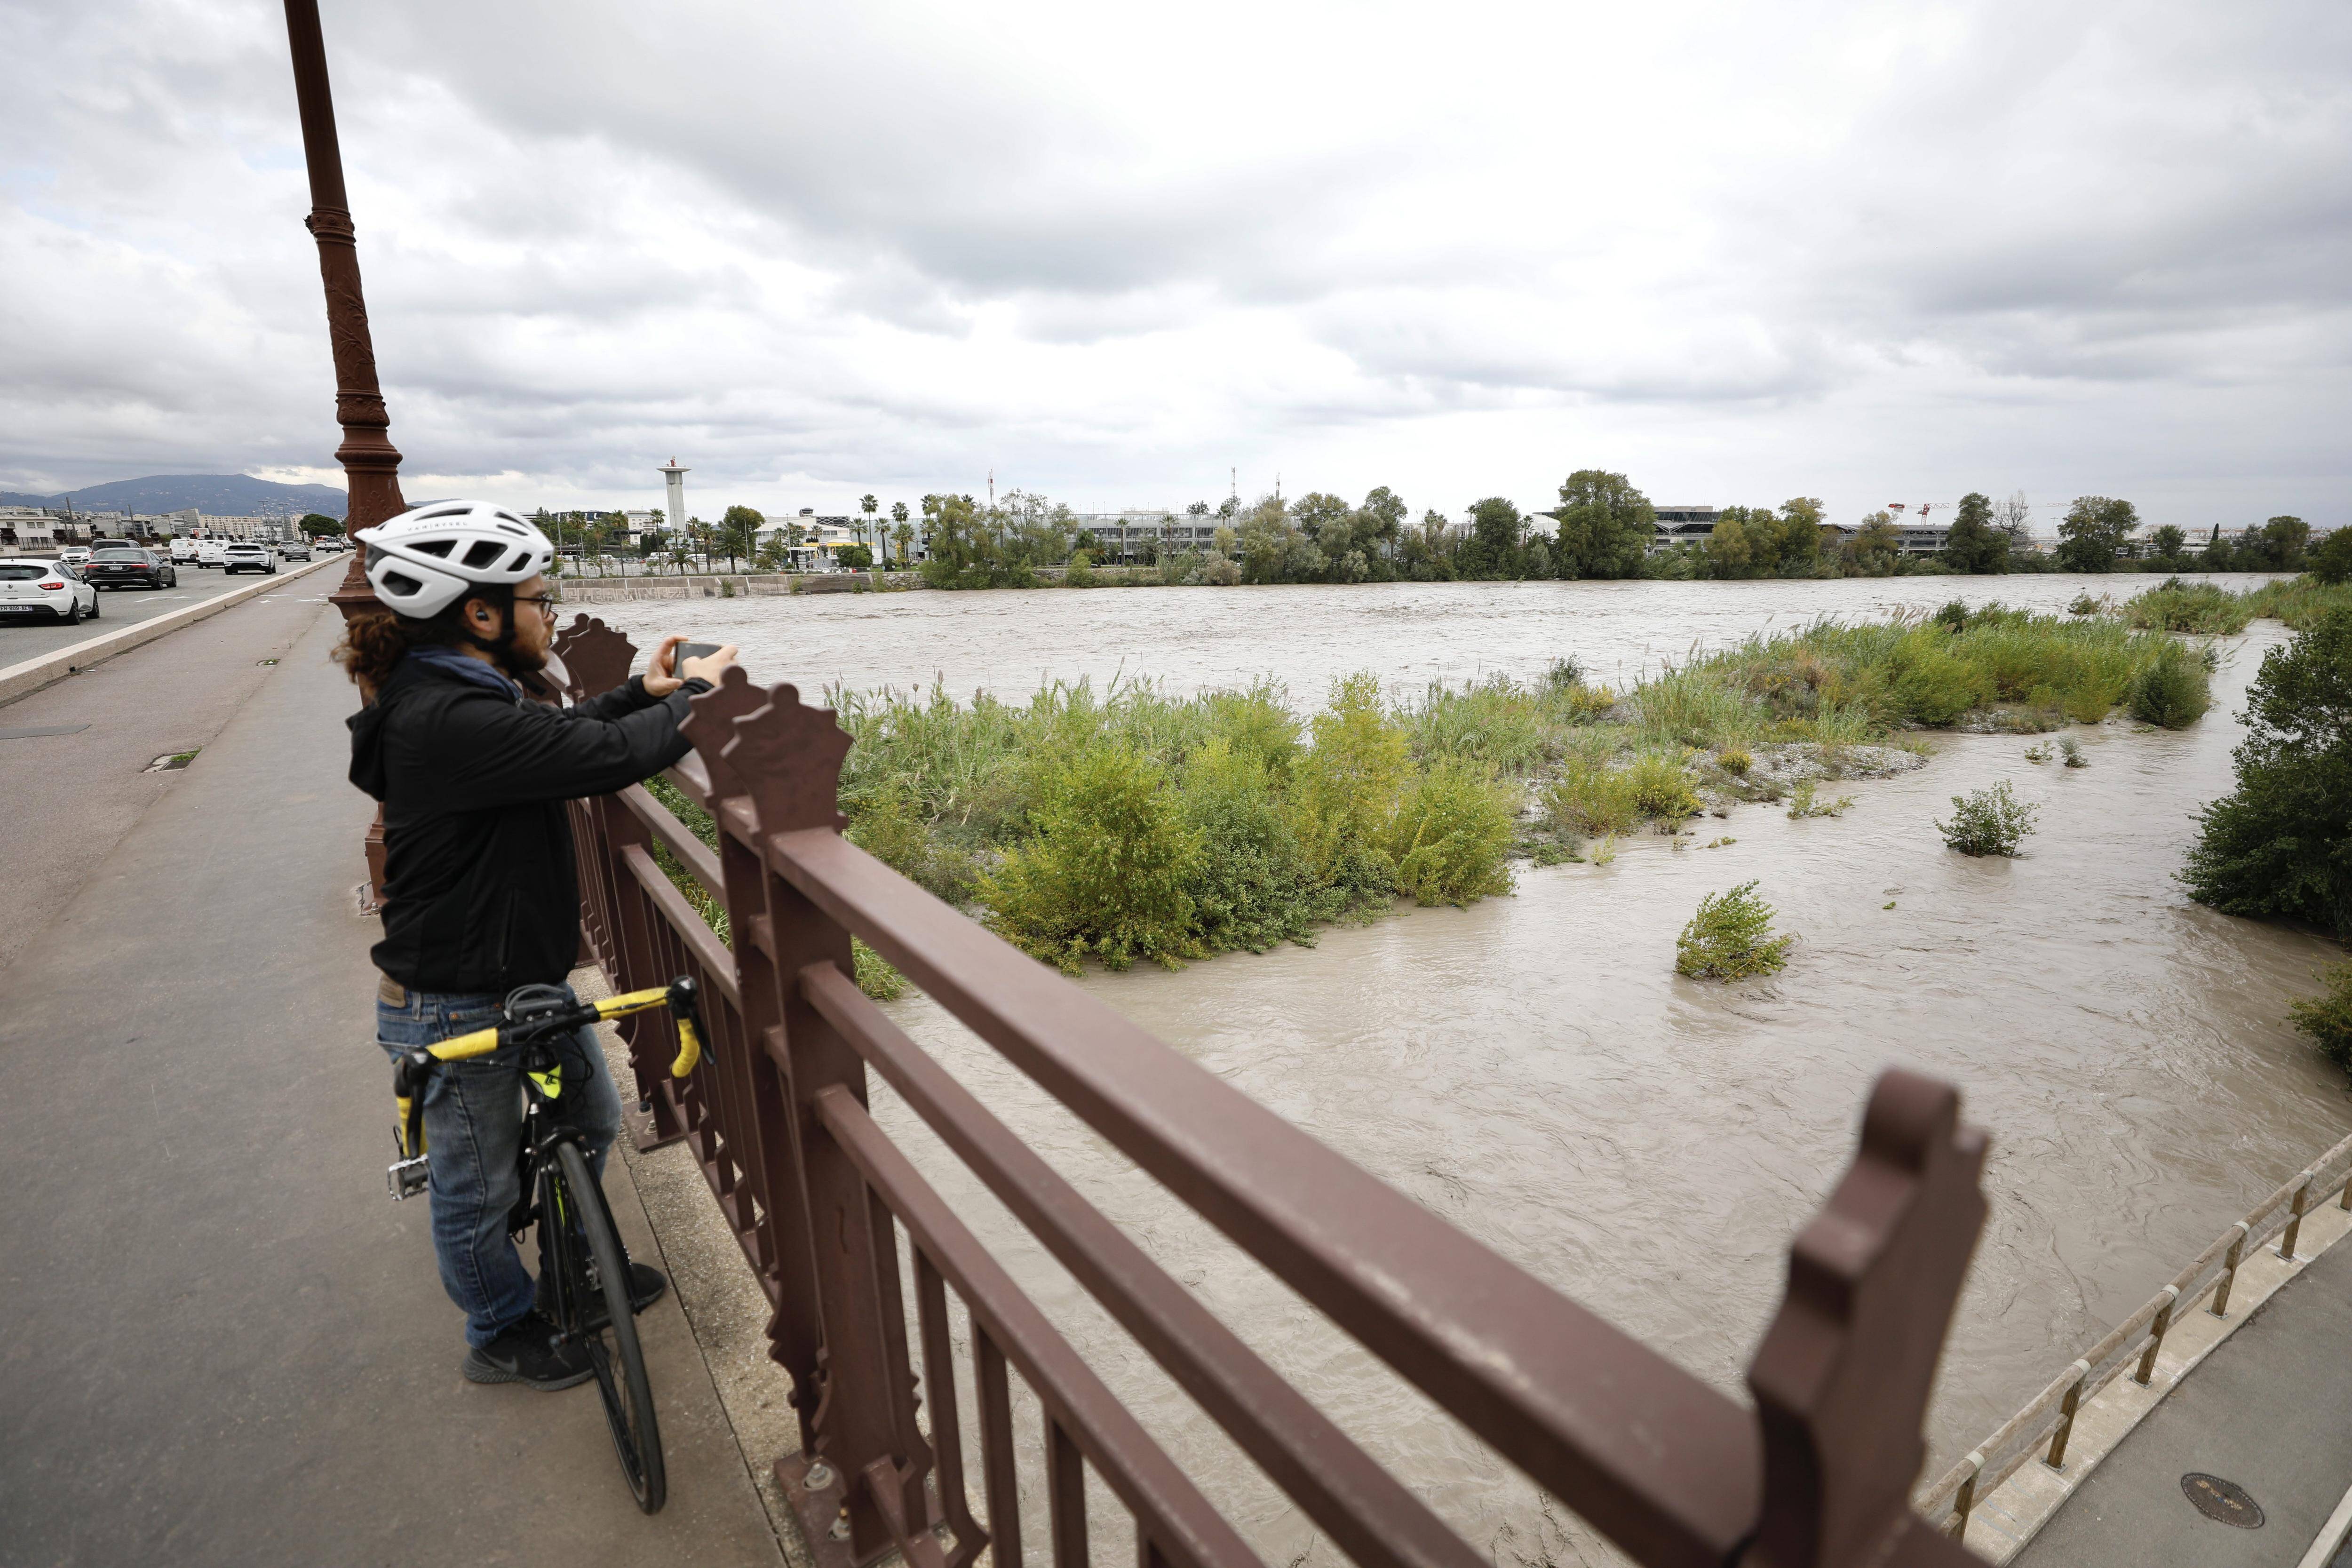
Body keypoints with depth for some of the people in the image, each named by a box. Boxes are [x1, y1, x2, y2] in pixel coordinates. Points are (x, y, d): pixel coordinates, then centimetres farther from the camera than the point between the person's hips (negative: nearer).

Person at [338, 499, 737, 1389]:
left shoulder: (462, 695, 3)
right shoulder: (449, 720, -30)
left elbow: (555, 744, 19)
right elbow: (607, 757, -34)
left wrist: (642, 693, 8)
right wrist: (699, 693, -18)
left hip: (527, 976, 10)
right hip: (456, 1008, -10)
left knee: (592, 1119, 25)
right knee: (478, 1186, 14)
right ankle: (503, 1334, 38)